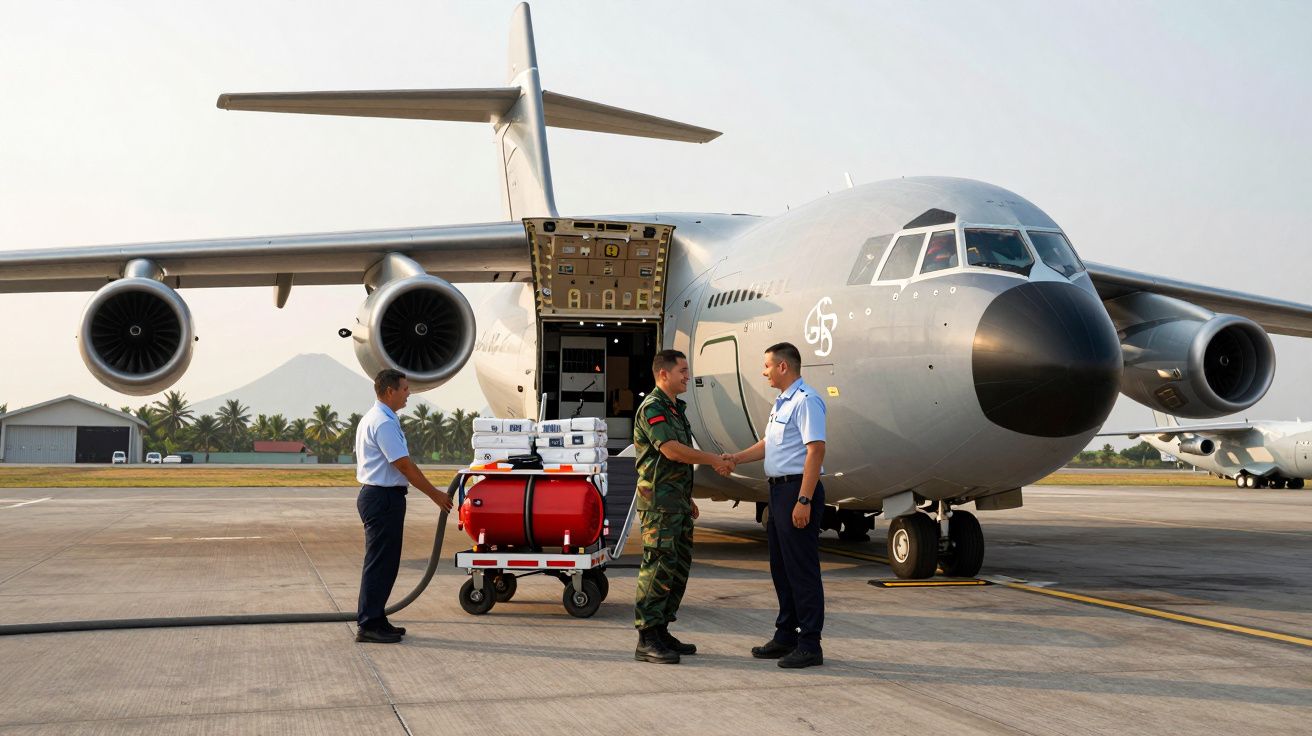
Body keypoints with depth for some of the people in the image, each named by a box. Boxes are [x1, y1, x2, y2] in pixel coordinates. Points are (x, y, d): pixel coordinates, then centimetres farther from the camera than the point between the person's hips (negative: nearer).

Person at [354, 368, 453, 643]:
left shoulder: (373, 419, 15)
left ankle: (375, 620, 21)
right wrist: (435, 494, -10)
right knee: (380, 562, -6)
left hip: (376, 495, 11)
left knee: (384, 562, 15)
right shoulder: (384, 423, -18)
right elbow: (405, 466, -18)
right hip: (384, 498, -11)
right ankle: (369, 624, -2)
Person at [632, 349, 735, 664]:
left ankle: (661, 632, 18)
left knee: (679, 567, 11)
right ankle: (647, 640, -7)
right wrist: (713, 460, -16)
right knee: (659, 567, -10)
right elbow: (671, 449, -24)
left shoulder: (675, 408, 19)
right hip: (658, 501, -10)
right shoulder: (652, 408, -12)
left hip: (678, 502, 10)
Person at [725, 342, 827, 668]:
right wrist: (736, 458, 13)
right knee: (781, 567, 15)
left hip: (798, 490, -11)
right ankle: (786, 636, 24)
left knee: (802, 568, -7)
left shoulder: (806, 400, -15)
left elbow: (816, 450, -21)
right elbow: (768, 444, 27)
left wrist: (803, 500, -25)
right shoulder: (781, 402, 18)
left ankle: (809, 645, -2)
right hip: (779, 489, 11)